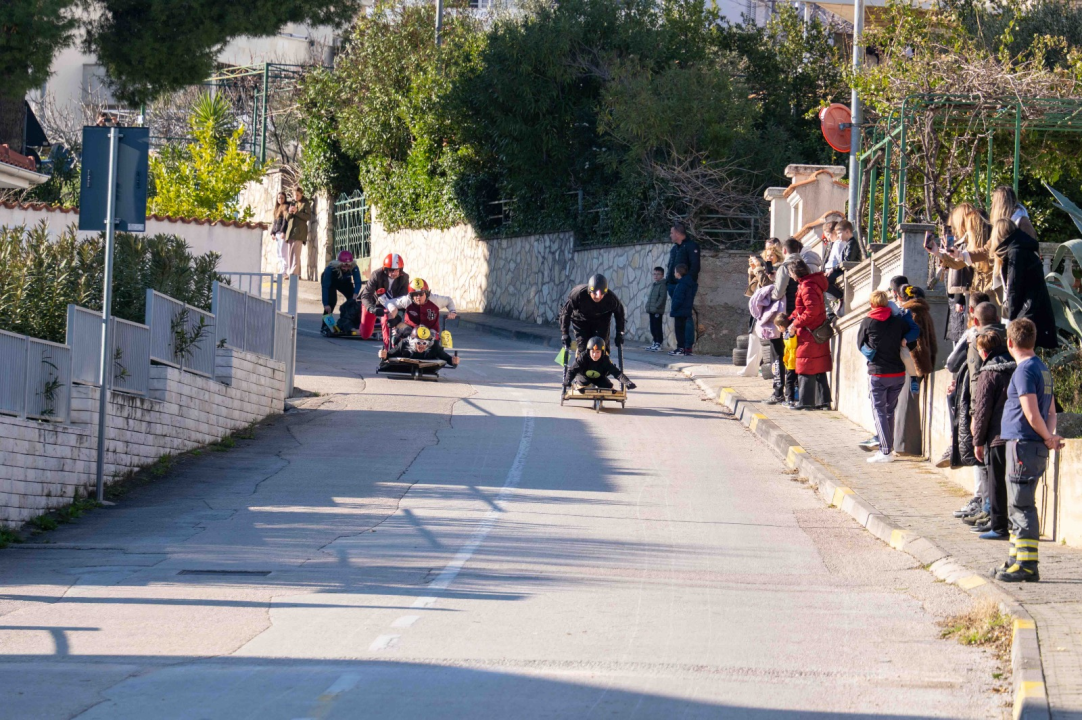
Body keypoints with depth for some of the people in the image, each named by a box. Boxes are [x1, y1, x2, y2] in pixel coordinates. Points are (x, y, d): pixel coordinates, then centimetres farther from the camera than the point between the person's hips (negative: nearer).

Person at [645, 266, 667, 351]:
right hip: (651, 311, 9)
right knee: (652, 327, 12)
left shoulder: (662, 285, -9)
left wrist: (656, 306, -21)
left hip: (658, 311, -9)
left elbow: (662, 297, -17)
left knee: (657, 327, -6)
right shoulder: (653, 285, 18)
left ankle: (658, 343, -4)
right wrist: (648, 306, 13)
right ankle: (655, 342, 20)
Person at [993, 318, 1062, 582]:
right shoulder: (1043, 369, 14)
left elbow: (1032, 415, -19)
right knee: (1019, 506, 17)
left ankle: (1027, 565, -6)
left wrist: (1048, 438, -6)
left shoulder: (1024, 370, -15)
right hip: (1036, 447, 9)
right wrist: (1050, 436, 2)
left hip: (1023, 446, -9)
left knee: (1022, 506, -6)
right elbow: (1051, 412, 17)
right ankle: (1016, 559, 23)